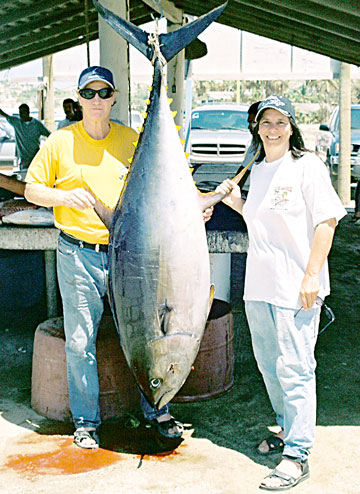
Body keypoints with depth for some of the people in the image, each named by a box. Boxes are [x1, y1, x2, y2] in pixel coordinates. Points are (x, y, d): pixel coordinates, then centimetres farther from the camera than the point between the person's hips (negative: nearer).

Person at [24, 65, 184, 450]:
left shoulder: (131, 140, 6)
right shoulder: (60, 141, 1)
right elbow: (33, 189, 5)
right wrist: (66, 195, -14)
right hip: (77, 254, -1)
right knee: (80, 342, 5)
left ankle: (156, 409, 26)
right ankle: (86, 421, 23)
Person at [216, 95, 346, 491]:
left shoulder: (306, 166, -7)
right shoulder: (257, 170, 14)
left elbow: (326, 221, -11)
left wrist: (312, 275, -18)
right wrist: (236, 202, 7)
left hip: (296, 288, -8)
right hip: (258, 286, 8)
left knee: (294, 369, -5)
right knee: (268, 364, 17)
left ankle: (297, 454, 4)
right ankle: (286, 430, 35)